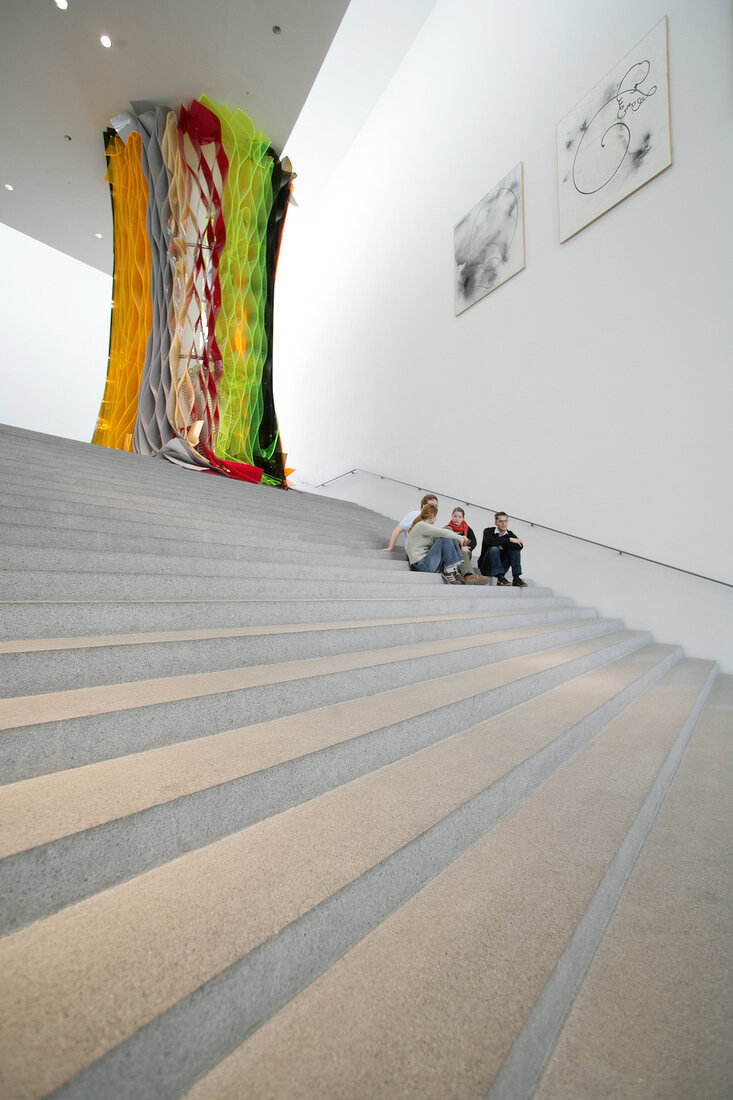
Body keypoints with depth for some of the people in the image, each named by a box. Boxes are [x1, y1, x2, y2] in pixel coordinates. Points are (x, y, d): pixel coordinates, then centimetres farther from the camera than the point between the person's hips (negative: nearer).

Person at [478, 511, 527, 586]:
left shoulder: (509, 534, 4)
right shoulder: (488, 531, -7)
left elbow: (520, 545, -16)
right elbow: (490, 541, -32)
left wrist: (502, 545, -21)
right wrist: (509, 540, -27)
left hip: (502, 567, 4)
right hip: (487, 567, -4)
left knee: (516, 548, -12)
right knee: (494, 548, -29)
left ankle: (516, 578, -19)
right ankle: (500, 578, -33)